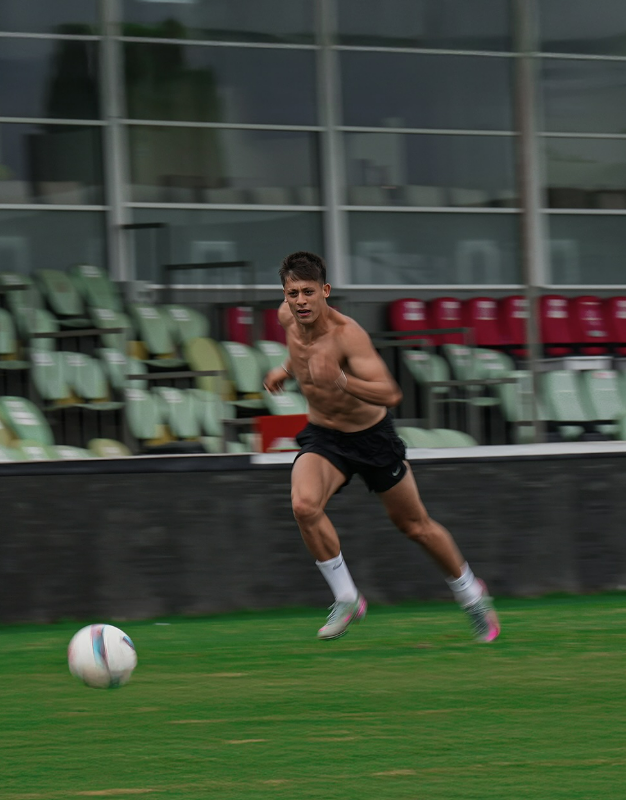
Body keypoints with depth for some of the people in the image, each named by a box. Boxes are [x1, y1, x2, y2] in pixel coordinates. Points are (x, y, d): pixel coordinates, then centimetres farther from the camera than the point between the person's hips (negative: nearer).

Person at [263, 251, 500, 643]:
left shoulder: (347, 333, -30)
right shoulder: (288, 316, -10)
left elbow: (390, 394, -40)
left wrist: (341, 381, -53)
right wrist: (287, 369, 10)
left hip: (371, 435, -4)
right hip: (323, 436, 4)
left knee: (415, 525, 12)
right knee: (304, 505, -27)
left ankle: (471, 593, 38)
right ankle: (346, 599, -10)